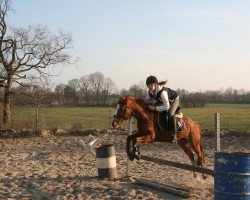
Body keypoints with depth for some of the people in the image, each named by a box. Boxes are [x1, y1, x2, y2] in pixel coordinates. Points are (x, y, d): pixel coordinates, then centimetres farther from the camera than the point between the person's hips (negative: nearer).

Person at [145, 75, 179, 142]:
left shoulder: (162, 92, -42)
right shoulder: (149, 92, -20)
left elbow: (167, 107, -38)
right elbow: (147, 100, -1)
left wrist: (155, 108, -38)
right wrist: (150, 101, -24)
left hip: (173, 99, -8)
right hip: (162, 101, 8)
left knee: (170, 114, -30)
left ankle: (174, 134, -21)